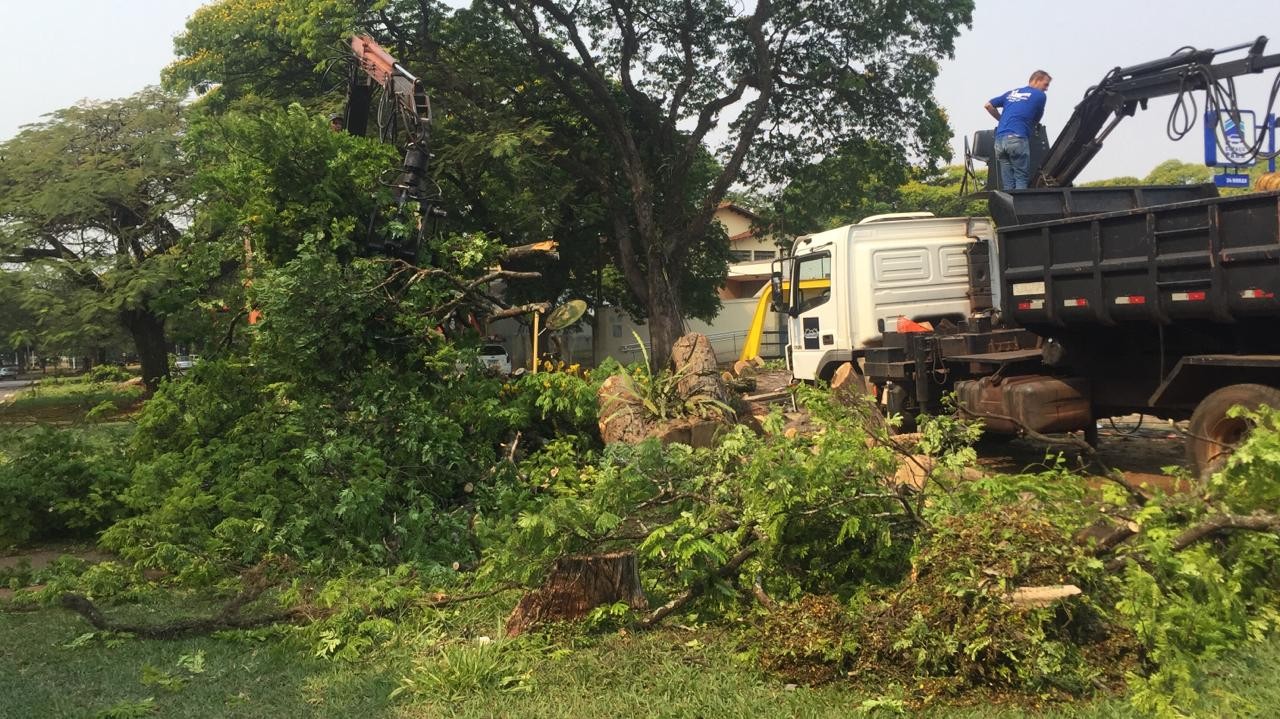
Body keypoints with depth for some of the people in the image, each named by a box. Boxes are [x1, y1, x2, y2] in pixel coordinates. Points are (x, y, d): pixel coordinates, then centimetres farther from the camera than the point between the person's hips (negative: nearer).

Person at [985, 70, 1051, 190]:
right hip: (1017, 138, -6)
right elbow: (1037, 121, 19)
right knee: (1021, 179, -3)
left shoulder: (1011, 93, 25)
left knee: (1007, 183, 5)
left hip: (999, 139, 6)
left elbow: (988, 105, 23)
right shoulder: (1039, 95, 9)